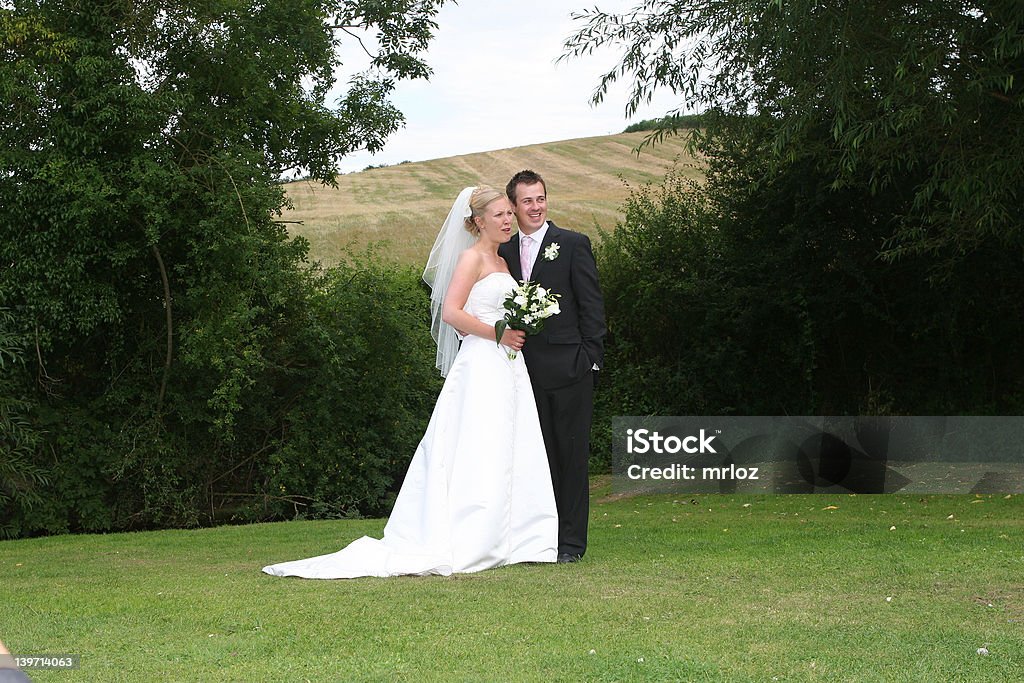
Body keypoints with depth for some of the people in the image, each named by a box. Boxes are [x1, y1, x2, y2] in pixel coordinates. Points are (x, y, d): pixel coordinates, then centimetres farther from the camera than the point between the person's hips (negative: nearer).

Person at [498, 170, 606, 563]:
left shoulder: (573, 245, 1)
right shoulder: (505, 252, 13)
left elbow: (591, 305, -2)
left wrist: (590, 360, -8)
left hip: (568, 368, -4)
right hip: (525, 370, 4)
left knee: (571, 455, 0)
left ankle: (571, 541, 3)